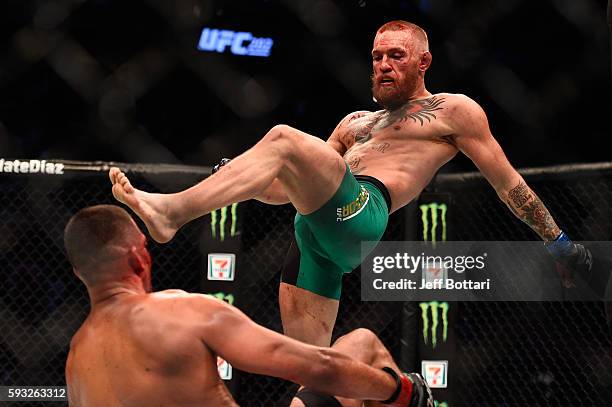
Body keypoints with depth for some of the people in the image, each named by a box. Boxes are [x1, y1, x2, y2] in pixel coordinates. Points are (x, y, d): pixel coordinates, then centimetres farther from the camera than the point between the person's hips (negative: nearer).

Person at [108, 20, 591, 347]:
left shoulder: (454, 111, 17)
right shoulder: (355, 123, 35)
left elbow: (509, 183, 19)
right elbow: (297, 185, 33)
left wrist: (557, 239, 19)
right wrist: (248, 182, 16)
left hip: (360, 211, -7)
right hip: (314, 228, 7)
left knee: (284, 138, -28)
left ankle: (172, 210, -34)